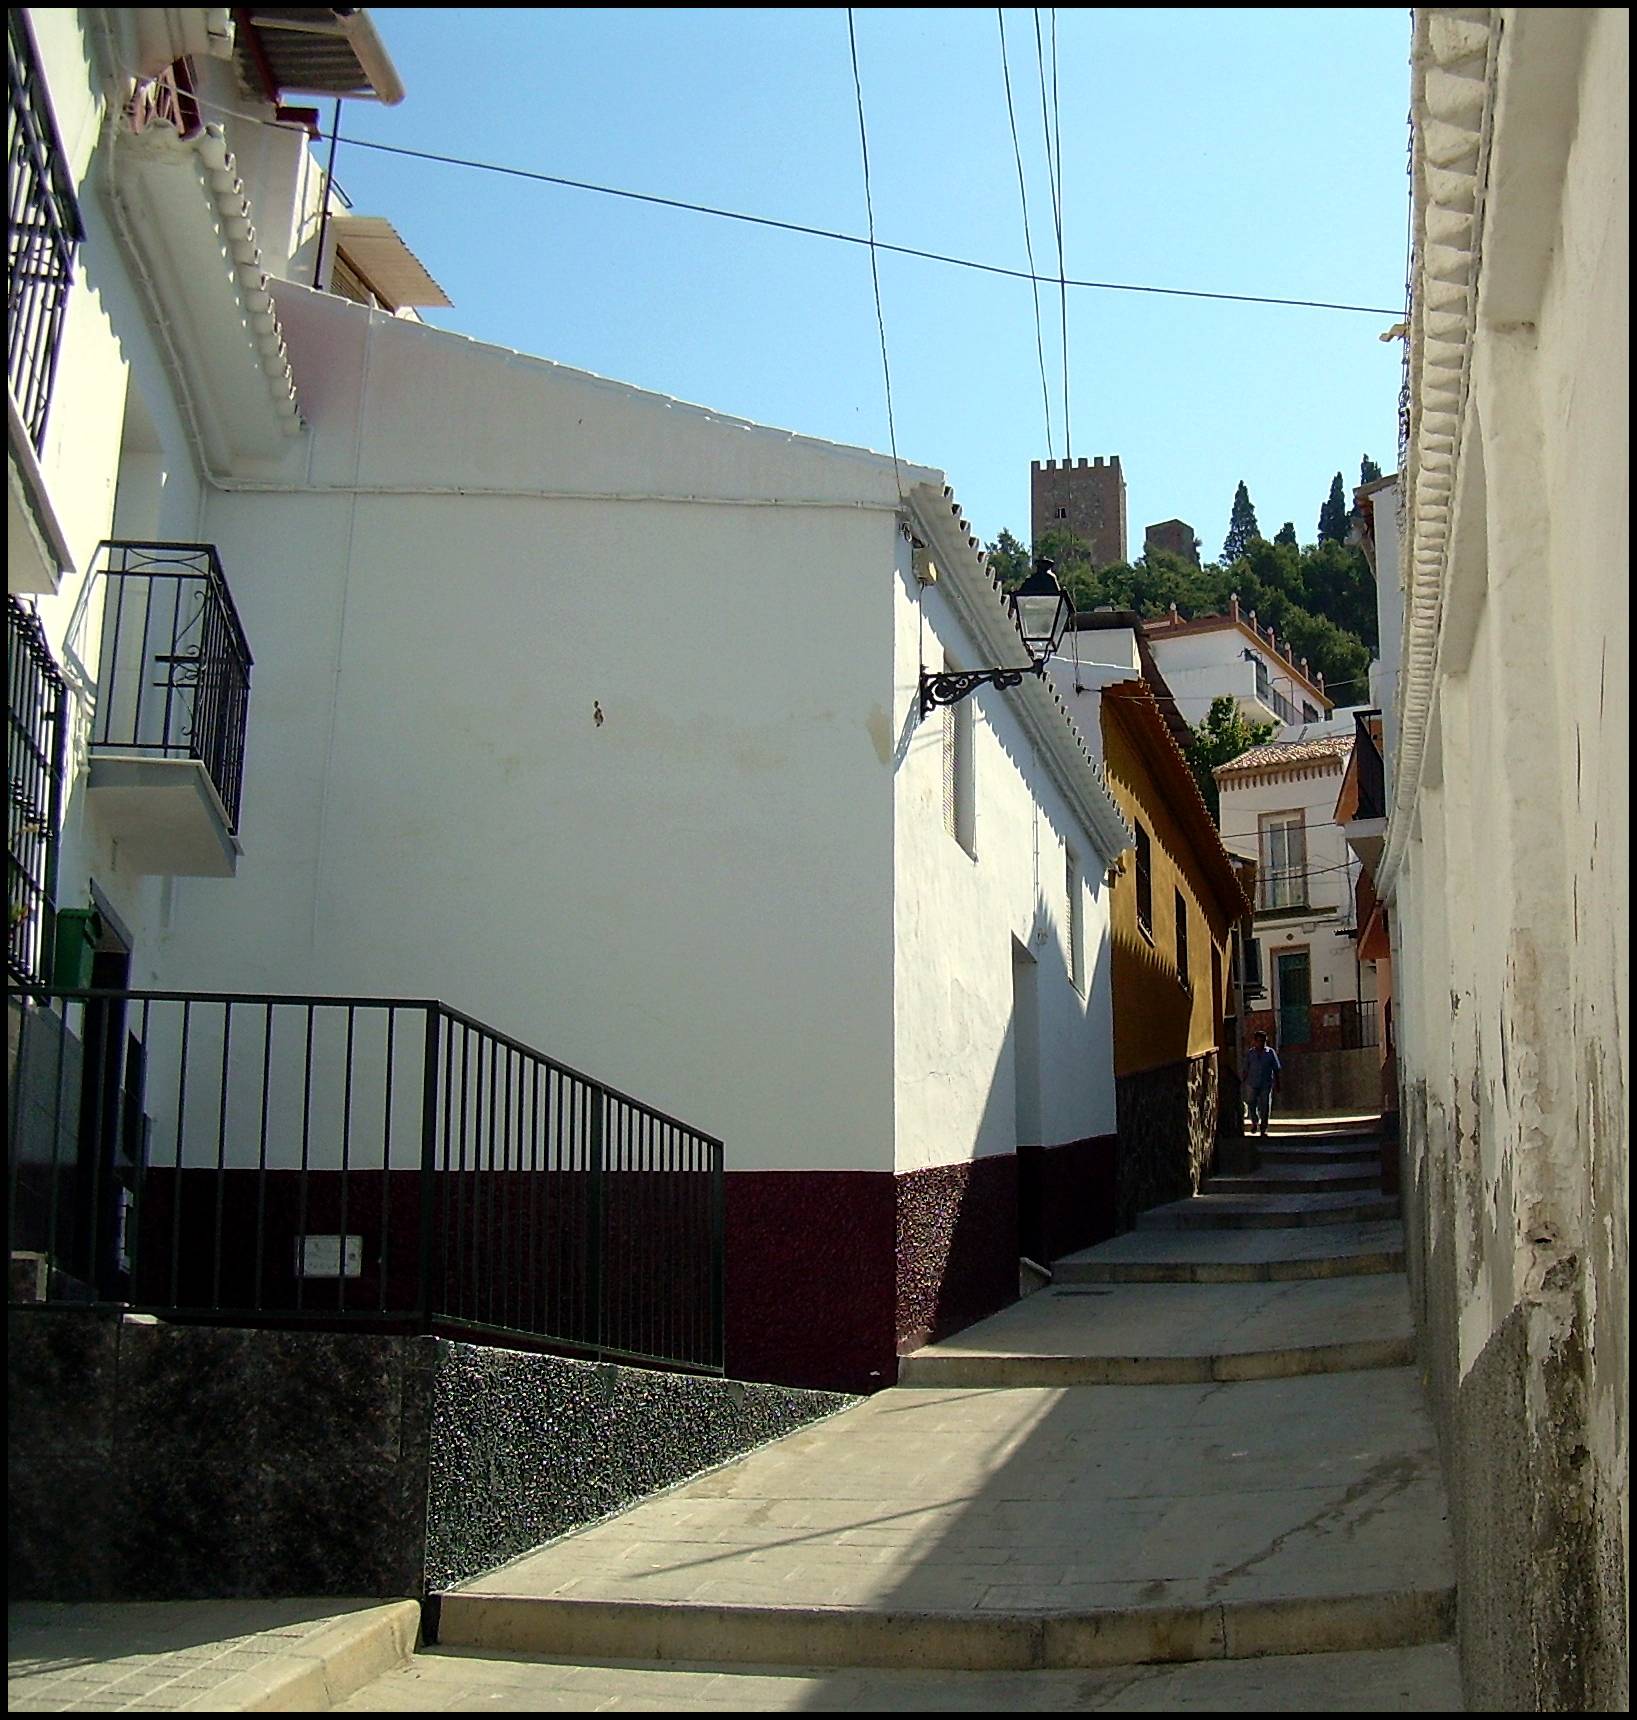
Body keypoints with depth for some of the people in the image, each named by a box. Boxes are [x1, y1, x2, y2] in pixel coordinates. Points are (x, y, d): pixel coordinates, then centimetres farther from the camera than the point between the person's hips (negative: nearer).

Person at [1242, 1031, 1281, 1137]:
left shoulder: (1271, 1052, 1)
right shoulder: (1249, 1053, 2)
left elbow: (1276, 1069, 6)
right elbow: (1245, 1070, 6)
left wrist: (1277, 1082, 5)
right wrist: (1243, 1081, 4)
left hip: (1266, 1084, 0)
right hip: (1252, 1084, 1)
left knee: (1265, 1106, 1)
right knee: (1252, 1104, 5)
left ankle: (1263, 1128, 13)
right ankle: (1255, 1123, 32)